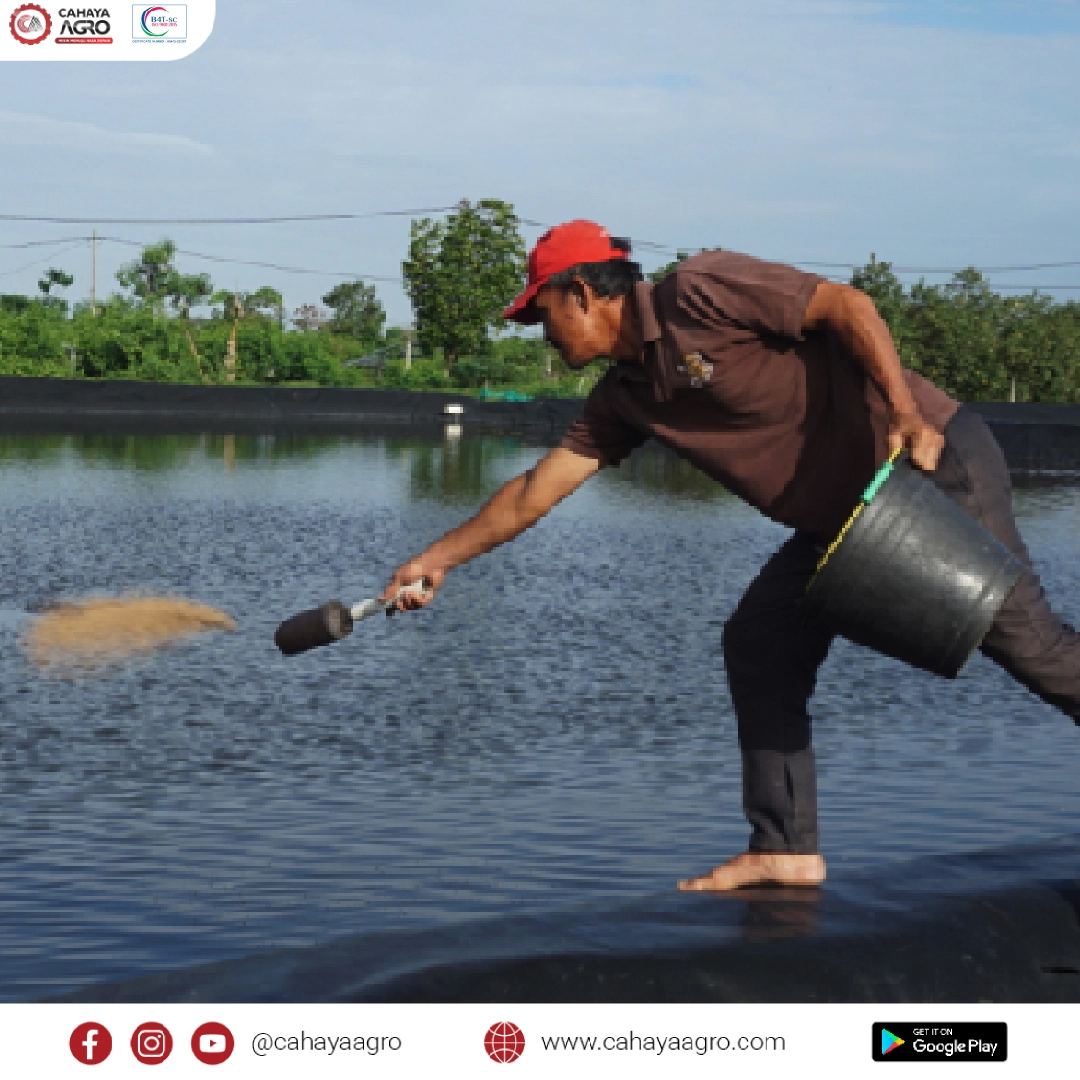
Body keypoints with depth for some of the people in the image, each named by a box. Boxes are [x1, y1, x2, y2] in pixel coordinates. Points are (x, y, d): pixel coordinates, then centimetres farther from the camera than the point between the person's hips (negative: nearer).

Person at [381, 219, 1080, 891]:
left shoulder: (700, 292, -15)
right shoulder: (626, 398, 9)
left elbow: (846, 304, -17)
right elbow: (535, 493, 14)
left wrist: (906, 414, -27)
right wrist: (438, 560, 16)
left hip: (932, 461, -8)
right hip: (844, 517, 8)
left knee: (1019, 633, -9)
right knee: (758, 644, 3)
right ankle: (787, 848, 6)